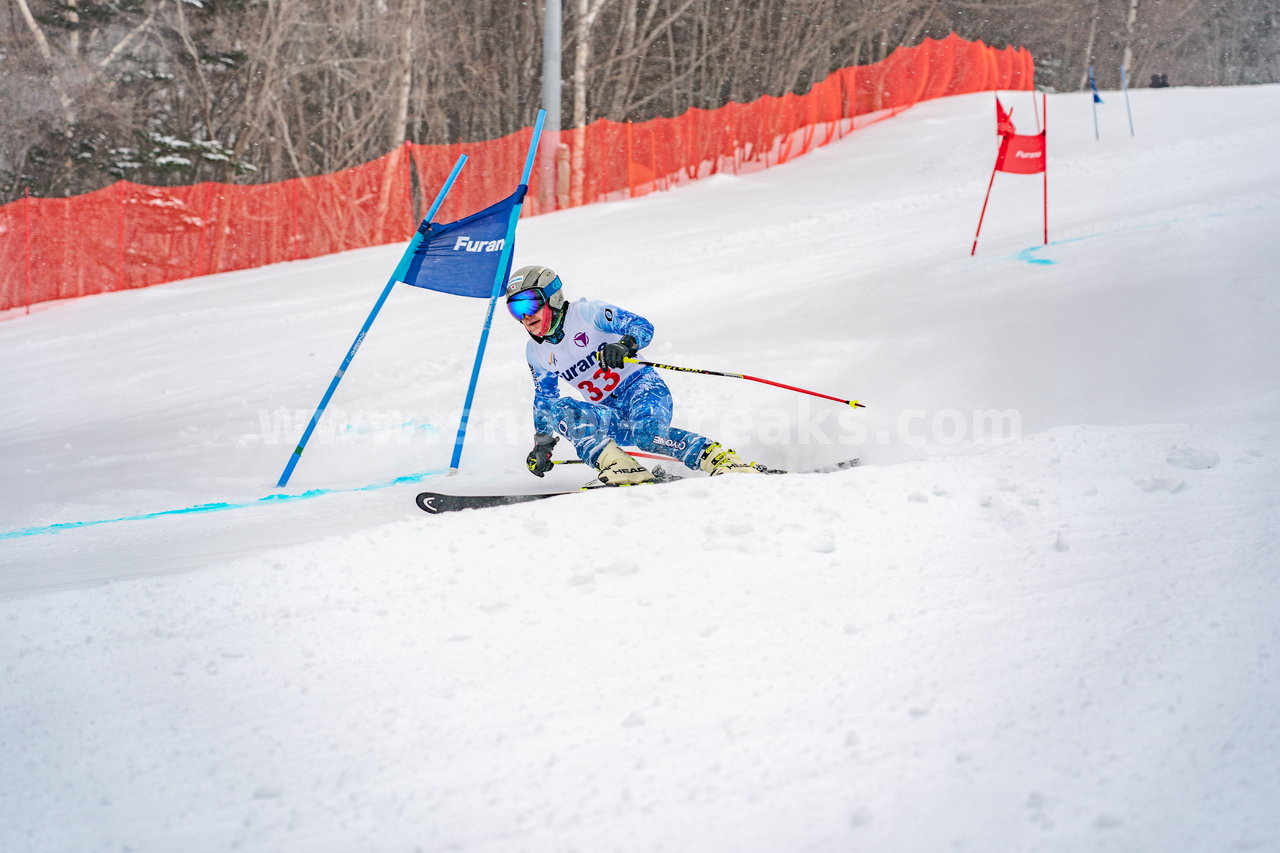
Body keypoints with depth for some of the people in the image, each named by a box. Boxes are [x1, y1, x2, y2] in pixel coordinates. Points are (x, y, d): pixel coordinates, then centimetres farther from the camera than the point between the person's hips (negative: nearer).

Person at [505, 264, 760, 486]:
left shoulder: (585, 312, -9)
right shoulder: (536, 352, 9)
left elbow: (642, 326, -16)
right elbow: (544, 398, 23)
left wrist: (624, 346, -37)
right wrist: (542, 444, 16)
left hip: (641, 386, -5)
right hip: (610, 413, 5)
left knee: (646, 431, -38)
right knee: (559, 410, -25)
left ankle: (722, 460, -28)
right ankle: (620, 467, -35)